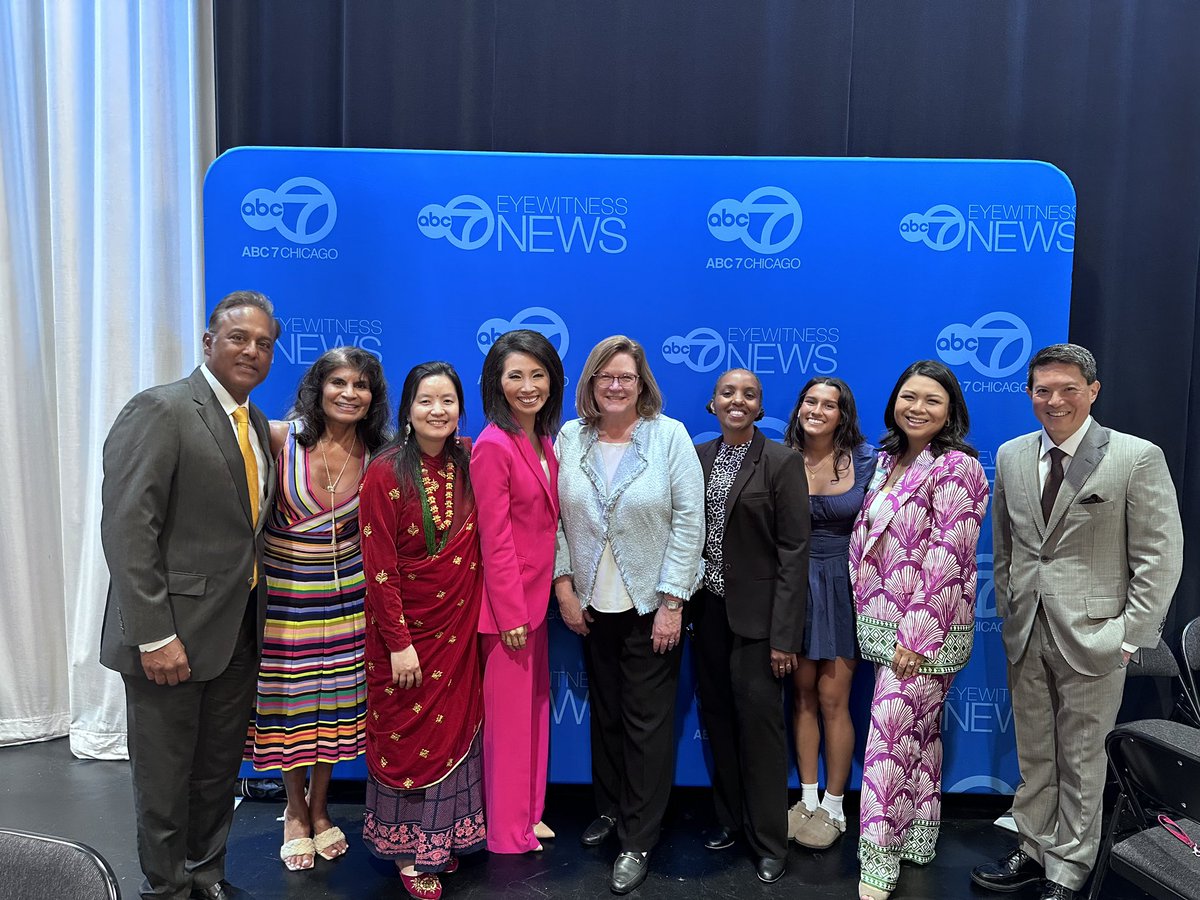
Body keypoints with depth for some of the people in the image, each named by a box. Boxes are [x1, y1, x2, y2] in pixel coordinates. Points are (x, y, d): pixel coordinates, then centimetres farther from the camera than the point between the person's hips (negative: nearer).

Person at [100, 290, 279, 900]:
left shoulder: (256, 424, 10)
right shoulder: (160, 410, -14)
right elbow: (127, 529, -20)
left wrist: (255, 612, 7)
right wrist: (154, 636, -22)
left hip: (238, 632, 7)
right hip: (174, 631, -7)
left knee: (219, 769, 20)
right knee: (165, 775, 10)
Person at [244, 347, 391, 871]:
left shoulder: (375, 458, -5)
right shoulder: (281, 438, -14)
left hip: (344, 596, 2)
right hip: (284, 590, -2)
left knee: (334, 703, 13)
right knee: (288, 701, 10)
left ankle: (319, 808, 35)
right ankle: (296, 809, 33)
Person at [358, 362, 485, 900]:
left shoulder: (466, 463, 1)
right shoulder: (385, 473, -13)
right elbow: (379, 568, -14)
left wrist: (482, 615, 2)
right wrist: (400, 643, -15)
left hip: (459, 624, 5)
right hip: (405, 627, -4)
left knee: (453, 728, 14)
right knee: (407, 736, 7)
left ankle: (443, 836, 31)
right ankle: (408, 849, 24)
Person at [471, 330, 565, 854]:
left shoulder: (544, 442, 8)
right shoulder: (493, 446, -17)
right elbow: (495, 539, -18)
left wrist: (552, 591, 10)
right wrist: (511, 613, -17)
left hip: (536, 595, 8)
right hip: (508, 600, -8)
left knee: (534, 706, 18)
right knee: (508, 713, 5)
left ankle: (528, 812, 35)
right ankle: (507, 830, 23)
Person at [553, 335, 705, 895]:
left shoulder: (670, 435, -8)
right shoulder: (570, 437, 0)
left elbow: (689, 521, -10)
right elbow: (556, 518, 3)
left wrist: (672, 602, -13)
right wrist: (563, 585, -4)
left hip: (652, 603, -3)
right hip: (592, 603, 3)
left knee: (648, 721, 3)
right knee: (605, 712, 15)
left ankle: (638, 842, 17)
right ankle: (610, 810, 36)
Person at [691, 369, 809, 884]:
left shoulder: (782, 462, -8)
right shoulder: (696, 457, 6)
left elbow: (794, 551, -11)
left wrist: (784, 635, -16)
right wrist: (684, 605, 3)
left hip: (756, 612, -4)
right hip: (707, 609, 5)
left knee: (759, 722, 1)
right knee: (718, 719, 14)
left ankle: (770, 842, 17)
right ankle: (730, 817, 32)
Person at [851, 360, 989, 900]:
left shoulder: (956, 467, -13)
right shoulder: (890, 460, 11)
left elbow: (948, 558, -18)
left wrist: (916, 637, -19)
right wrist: (870, 621, 14)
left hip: (926, 631, -7)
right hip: (884, 623, 8)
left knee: (891, 737, -5)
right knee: (919, 734, 17)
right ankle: (917, 838, 30)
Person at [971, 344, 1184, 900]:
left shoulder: (1137, 458, -8)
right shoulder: (1010, 457, 6)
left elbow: (1160, 557, -7)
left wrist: (1131, 635, -10)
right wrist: (1008, 610, 9)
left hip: (1092, 635, -4)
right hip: (1026, 634, 4)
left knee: (1081, 760, 8)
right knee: (1033, 755, 16)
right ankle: (1034, 851, 31)